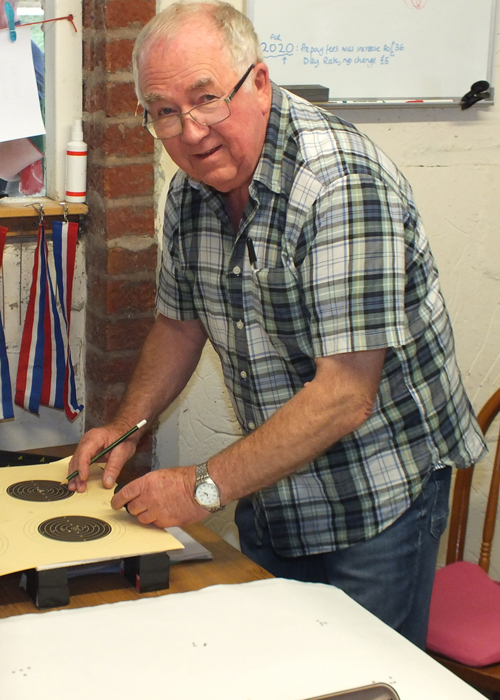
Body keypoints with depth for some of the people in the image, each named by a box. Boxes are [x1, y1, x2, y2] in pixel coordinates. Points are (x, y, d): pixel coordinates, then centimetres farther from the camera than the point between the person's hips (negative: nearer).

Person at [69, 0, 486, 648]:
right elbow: (181, 323, 15)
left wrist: (205, 487, -26)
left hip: (375, 502, -7)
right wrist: (127, 426, 0)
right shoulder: (191, 188, -2)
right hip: (271, 491, 7)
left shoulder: (341, 183, -27)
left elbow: (345, 397, -30)